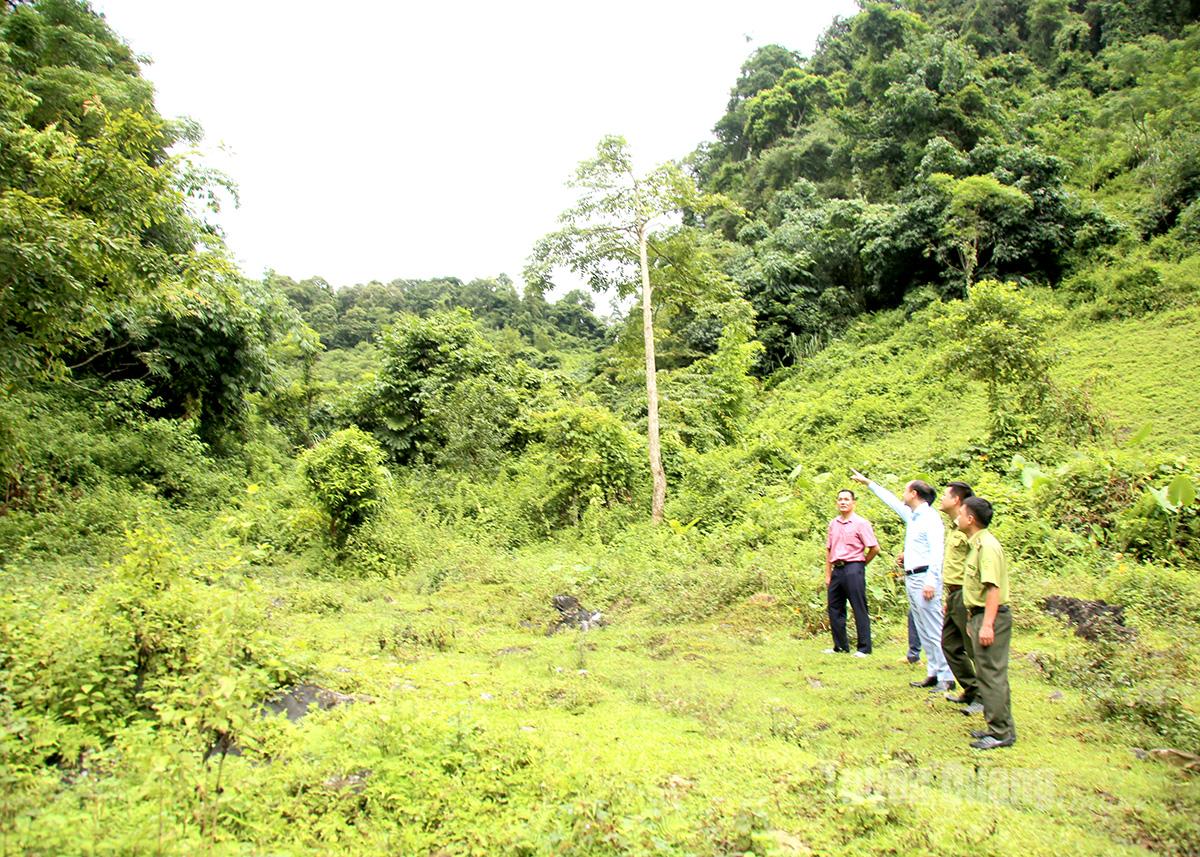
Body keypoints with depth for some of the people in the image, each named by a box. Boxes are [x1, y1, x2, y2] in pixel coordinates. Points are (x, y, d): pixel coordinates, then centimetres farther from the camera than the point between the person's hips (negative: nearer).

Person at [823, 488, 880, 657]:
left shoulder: (861, 523, -6)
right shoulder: (833, 524, 12)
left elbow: (875, 548, -7)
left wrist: (861, 564, 4)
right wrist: (828, 575, 11)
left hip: (853, 569, -6)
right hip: (837, 569, 7)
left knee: (859, 610, -1)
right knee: (834, 609, 10)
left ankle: (864, 648, 7)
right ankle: (840, 646, 20)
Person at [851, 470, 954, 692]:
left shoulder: (930, 517, -10)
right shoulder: (911, 515, 15)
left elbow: (937, 551, -17)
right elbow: (891, 500, 30)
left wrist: (931, 581, -25)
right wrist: (867, 482, 38)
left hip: (924, 578, -9)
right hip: (911, 579, 9)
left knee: (934, 630, -7)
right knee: (923, 631, 9)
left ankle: (946, 678, -3)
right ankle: (933, 674, 13)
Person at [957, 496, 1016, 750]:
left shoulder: (987, 545, -17)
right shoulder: (976, 544, 15)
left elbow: (993, 587, -23)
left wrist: (987, 624, -26)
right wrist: (973, 619, 23)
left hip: (990, 617, -10)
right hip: (980, 615, 10)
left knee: (992, 674, -5)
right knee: (986, 674, 15)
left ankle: (1001, 733, 2)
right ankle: (996, 726, 23)